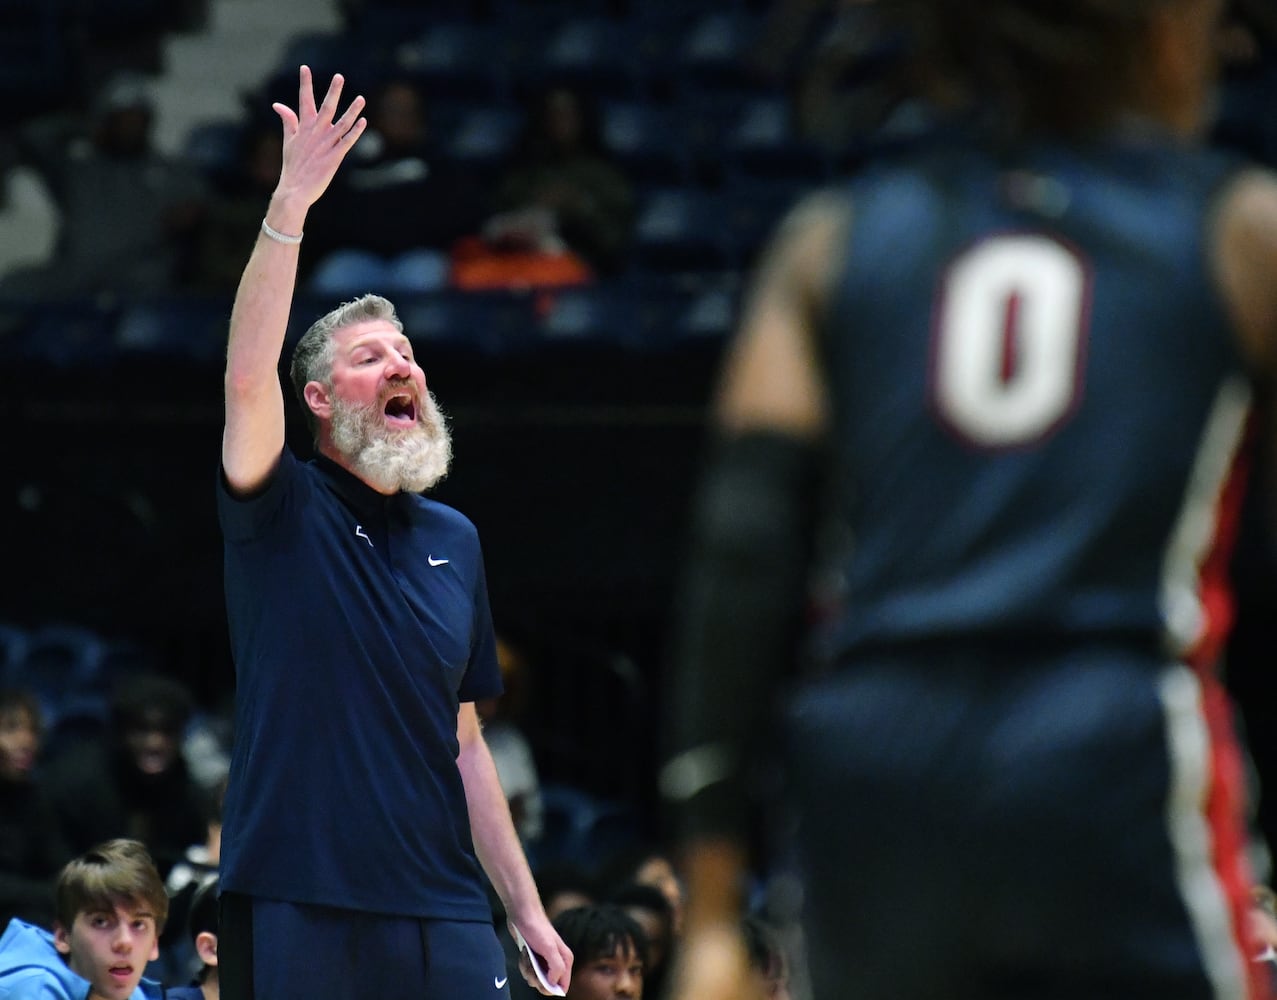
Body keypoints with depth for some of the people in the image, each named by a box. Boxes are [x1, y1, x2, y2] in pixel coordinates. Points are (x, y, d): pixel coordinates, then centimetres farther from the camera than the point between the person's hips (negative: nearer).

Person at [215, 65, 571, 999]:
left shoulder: (455, 539, 15)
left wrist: (528, 909, 14)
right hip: (298, 912, -4)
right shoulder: (284, 512, 2)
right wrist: (290, 206, -26)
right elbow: (248, 378, -18)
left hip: (444, 918, 4)